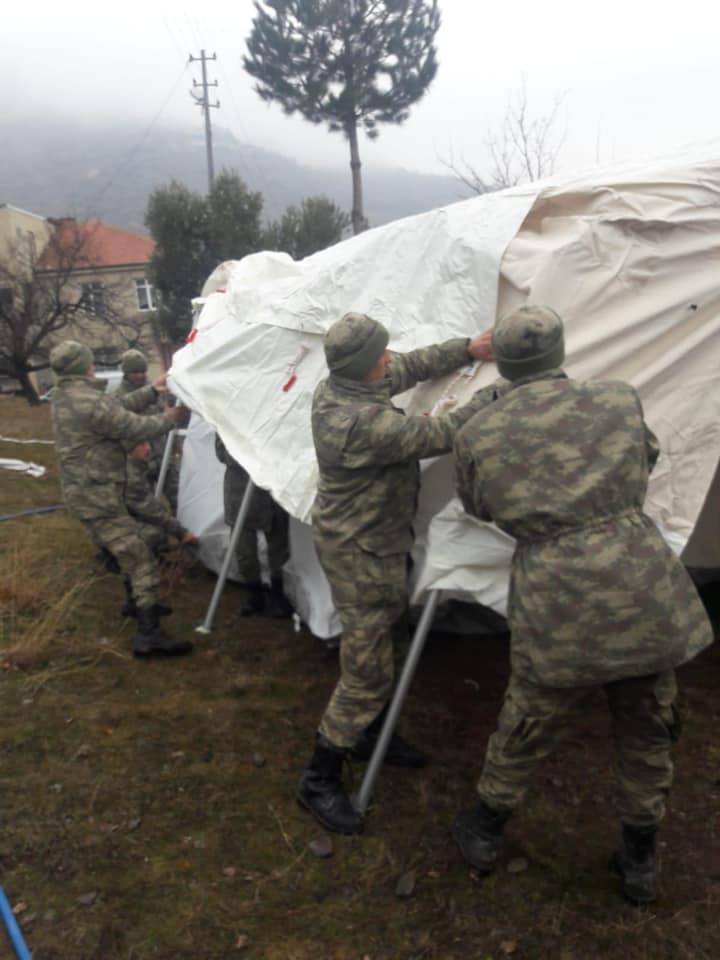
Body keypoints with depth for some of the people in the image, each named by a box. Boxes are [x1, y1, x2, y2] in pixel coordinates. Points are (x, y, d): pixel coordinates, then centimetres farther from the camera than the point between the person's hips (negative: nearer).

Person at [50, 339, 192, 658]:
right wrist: (168, 418, 1)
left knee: (119, 549, 25)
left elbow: (118, 409, 13)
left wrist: (152, 391, 13)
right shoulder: (90, 402, -23)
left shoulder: (64, 397, 9)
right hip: (97, 495, -10)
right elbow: (136, 428, -17)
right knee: (139, 558, -9)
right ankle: (149, 635, -11)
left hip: (83, 491, 10)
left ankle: (139, 603, 39)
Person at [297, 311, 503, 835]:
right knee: (366, 669, 1)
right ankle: (320, 779, 16)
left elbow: (410, 368, 8)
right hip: (360, 554, -10)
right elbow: (440, 435, -23)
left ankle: (372, 734, 46)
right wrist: (492, 396, -8)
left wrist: (468, 348, 2)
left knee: (379, 640, 25)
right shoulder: (366, 424, -33)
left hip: (362, 539, 10)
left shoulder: (335, 386, -4)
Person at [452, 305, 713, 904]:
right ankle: (640, 862, 42)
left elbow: (480, 508, 14)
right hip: (645, 600, 1)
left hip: (556, 613, -1)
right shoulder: (619, 402, -1)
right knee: (647, 736, 23)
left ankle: (485, 833, 43)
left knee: (525, 731, 21)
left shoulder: (478, 438, -3)